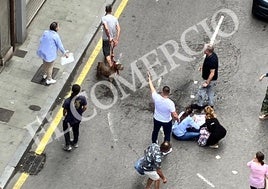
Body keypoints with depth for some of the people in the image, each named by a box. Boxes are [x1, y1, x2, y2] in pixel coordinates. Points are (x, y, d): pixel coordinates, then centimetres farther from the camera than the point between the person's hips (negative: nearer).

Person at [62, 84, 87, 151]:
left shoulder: (67, 101, -31)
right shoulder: (82, 98, -23)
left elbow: (65, 110, -19)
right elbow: (84, 107, -10)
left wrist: (64, 115, 5)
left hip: (69, 119, -3)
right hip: (78, 118, 3)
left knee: (66, 130, 24)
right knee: (76, 130, 30)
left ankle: (68, 145, 31)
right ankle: (75, 143, 51)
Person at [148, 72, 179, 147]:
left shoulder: (156, 97, -28)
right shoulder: (170, 103, -35)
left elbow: (152, 88, -10)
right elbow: (174, 116, -29)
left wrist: (149, 78, 6)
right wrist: (177, 119, -6)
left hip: (156, 119, 4)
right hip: (167, 121, -4)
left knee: (155, 131, 30)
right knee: (167, 134, 22)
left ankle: (153, 144, 54)